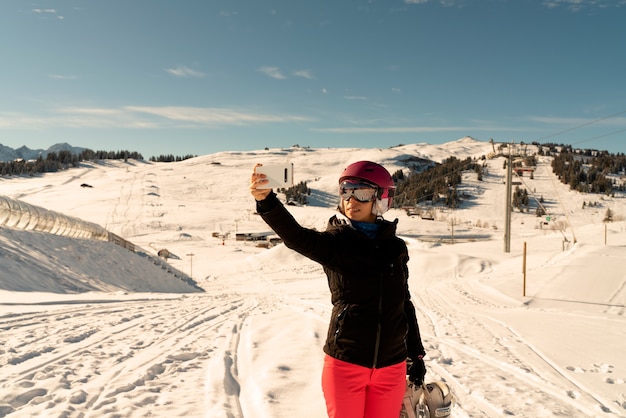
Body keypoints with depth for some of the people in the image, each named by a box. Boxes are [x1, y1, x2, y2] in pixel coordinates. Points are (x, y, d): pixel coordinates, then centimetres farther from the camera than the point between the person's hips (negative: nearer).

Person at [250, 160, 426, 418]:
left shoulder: (396, 248, 3)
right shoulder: (335, 242, -7)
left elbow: (404, 304, 12)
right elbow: (296, 236, -28)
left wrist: (416, 354, 16)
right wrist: (266, 201, -45)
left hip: (391, 367, 3)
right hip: (346, 364, -3)